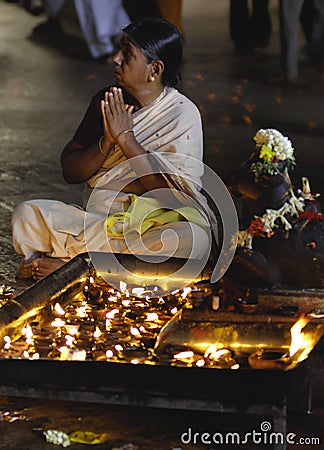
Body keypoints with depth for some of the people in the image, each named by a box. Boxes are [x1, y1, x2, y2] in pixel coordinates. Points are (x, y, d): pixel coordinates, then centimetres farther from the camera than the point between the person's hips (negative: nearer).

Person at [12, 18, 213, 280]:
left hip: (156, 225, -3)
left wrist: (126, 138, -18)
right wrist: (107, 142, -15)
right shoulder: (106, 102, 6)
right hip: (97, 218, 3)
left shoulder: (183, 114, -7)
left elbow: (173, 194, -18)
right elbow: (70, 172, 4)